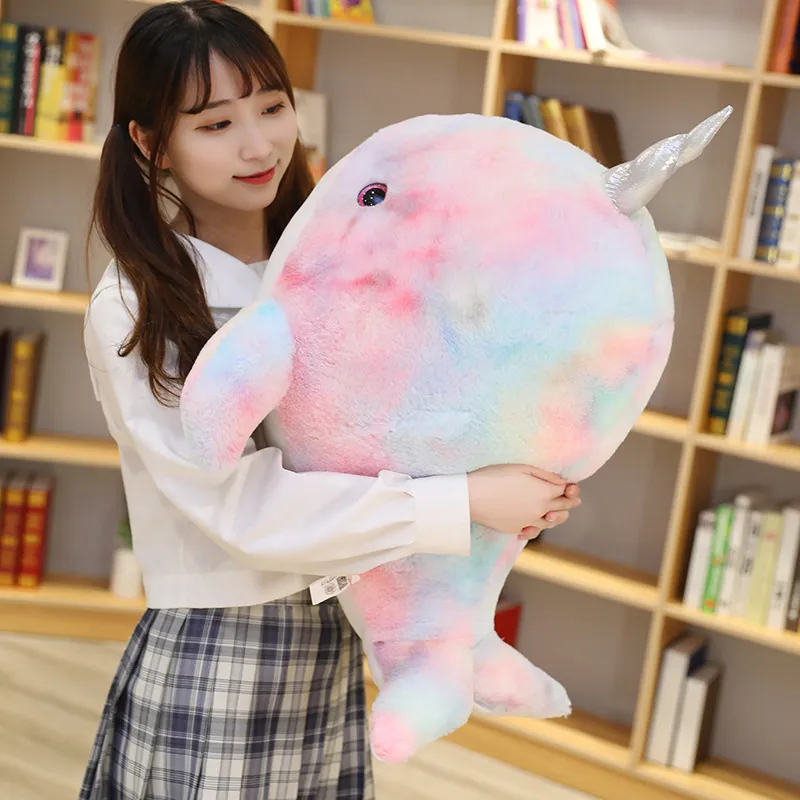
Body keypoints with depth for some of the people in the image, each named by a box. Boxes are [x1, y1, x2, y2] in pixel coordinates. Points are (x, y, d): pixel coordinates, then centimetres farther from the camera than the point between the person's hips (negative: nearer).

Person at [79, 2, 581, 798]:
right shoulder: (133, 312, -14)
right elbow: (246, 507, -21)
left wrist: (528, 481, -14)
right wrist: (469, 502, -22)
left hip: (335, 645, 5)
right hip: (207, 663, -5)